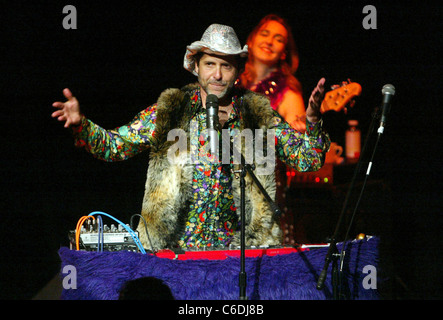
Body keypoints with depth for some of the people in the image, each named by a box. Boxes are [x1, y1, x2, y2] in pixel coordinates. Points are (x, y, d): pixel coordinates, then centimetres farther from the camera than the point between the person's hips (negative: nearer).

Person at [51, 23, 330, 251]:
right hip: (173, 249, 0)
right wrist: (80, 123, -8)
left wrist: (312, 120, -10)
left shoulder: (259, 115, 9)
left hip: (239, 253, 0)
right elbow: (114, 146, 9)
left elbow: (307, 159, 8)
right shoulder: (168, 111, 8)